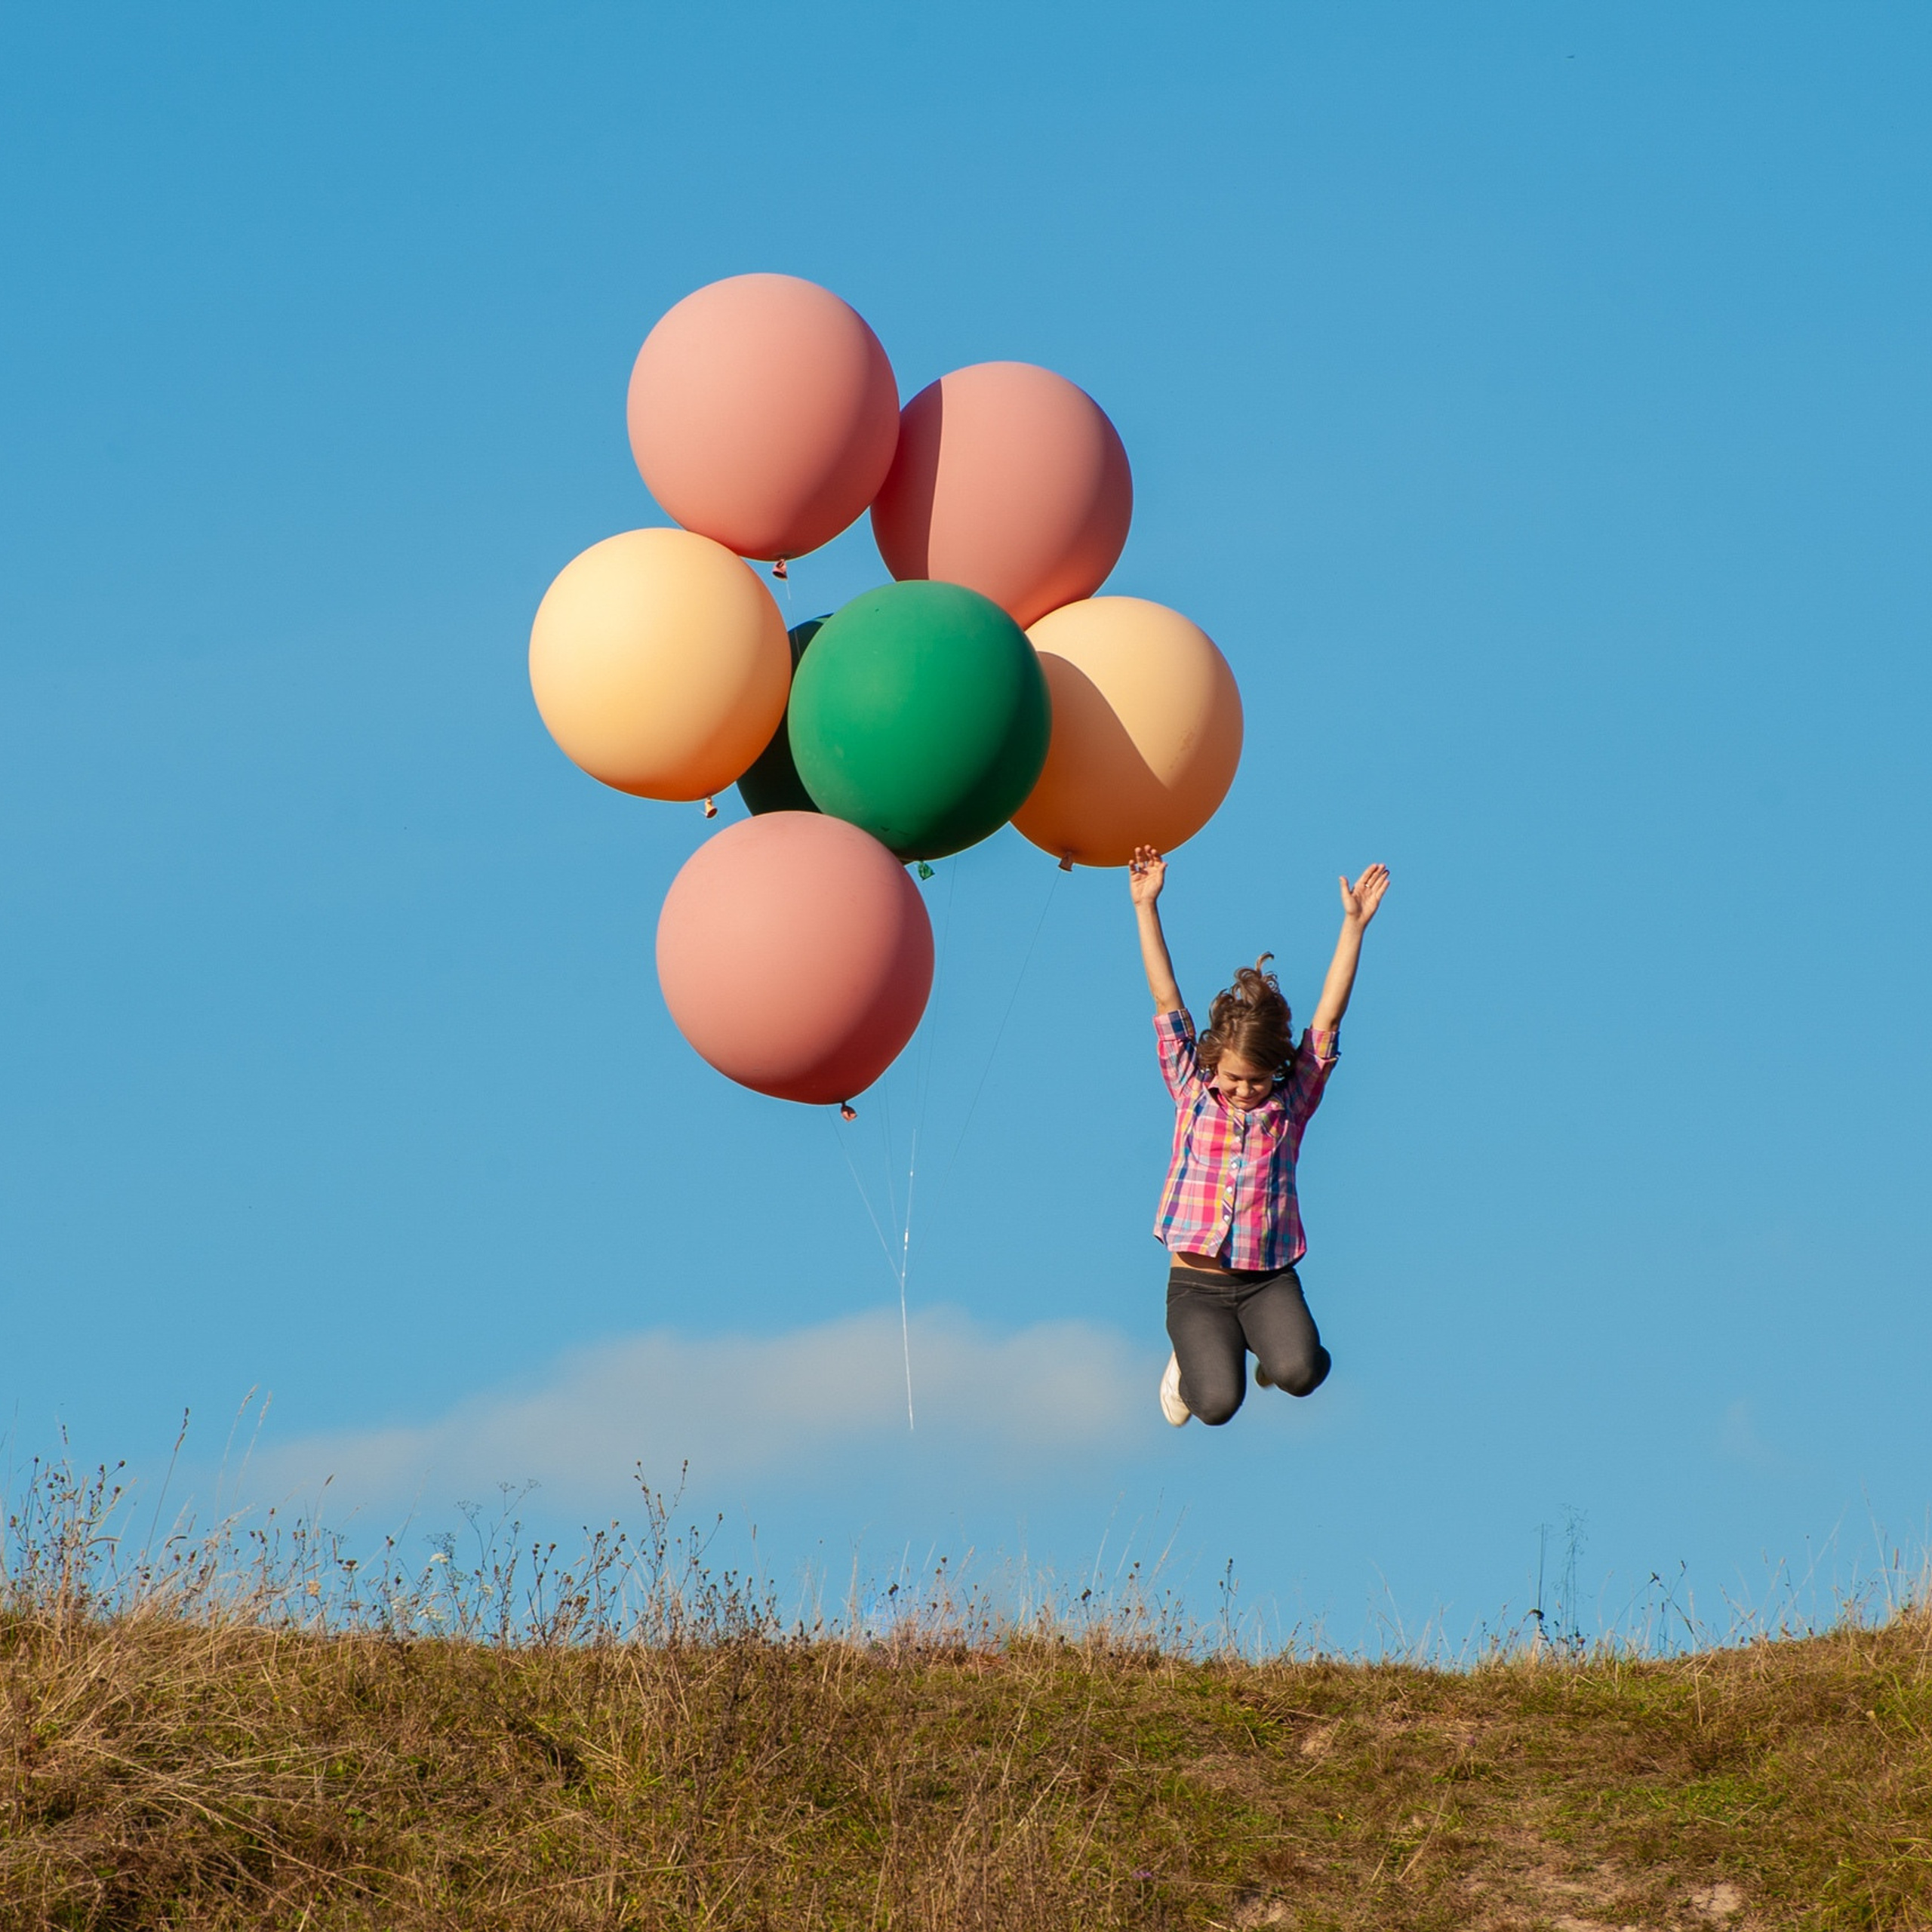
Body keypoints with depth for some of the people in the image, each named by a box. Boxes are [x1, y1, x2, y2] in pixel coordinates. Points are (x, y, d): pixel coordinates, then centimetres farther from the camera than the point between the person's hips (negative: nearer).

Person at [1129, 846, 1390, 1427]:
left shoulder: (1292, 1101, 1)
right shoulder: (1193, 1092, 1)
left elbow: (1328, 1016, -4)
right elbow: (1166, 1002, -2)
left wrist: (1353, 926, -11)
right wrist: (1146, 909, -6)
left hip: (1269, 1280, 0)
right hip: (1197, 1284, 0)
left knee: (1297, 1374, -28)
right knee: (1218, 1403, -20)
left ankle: (1267, 1343, 10)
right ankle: (1193, 1360, 17)